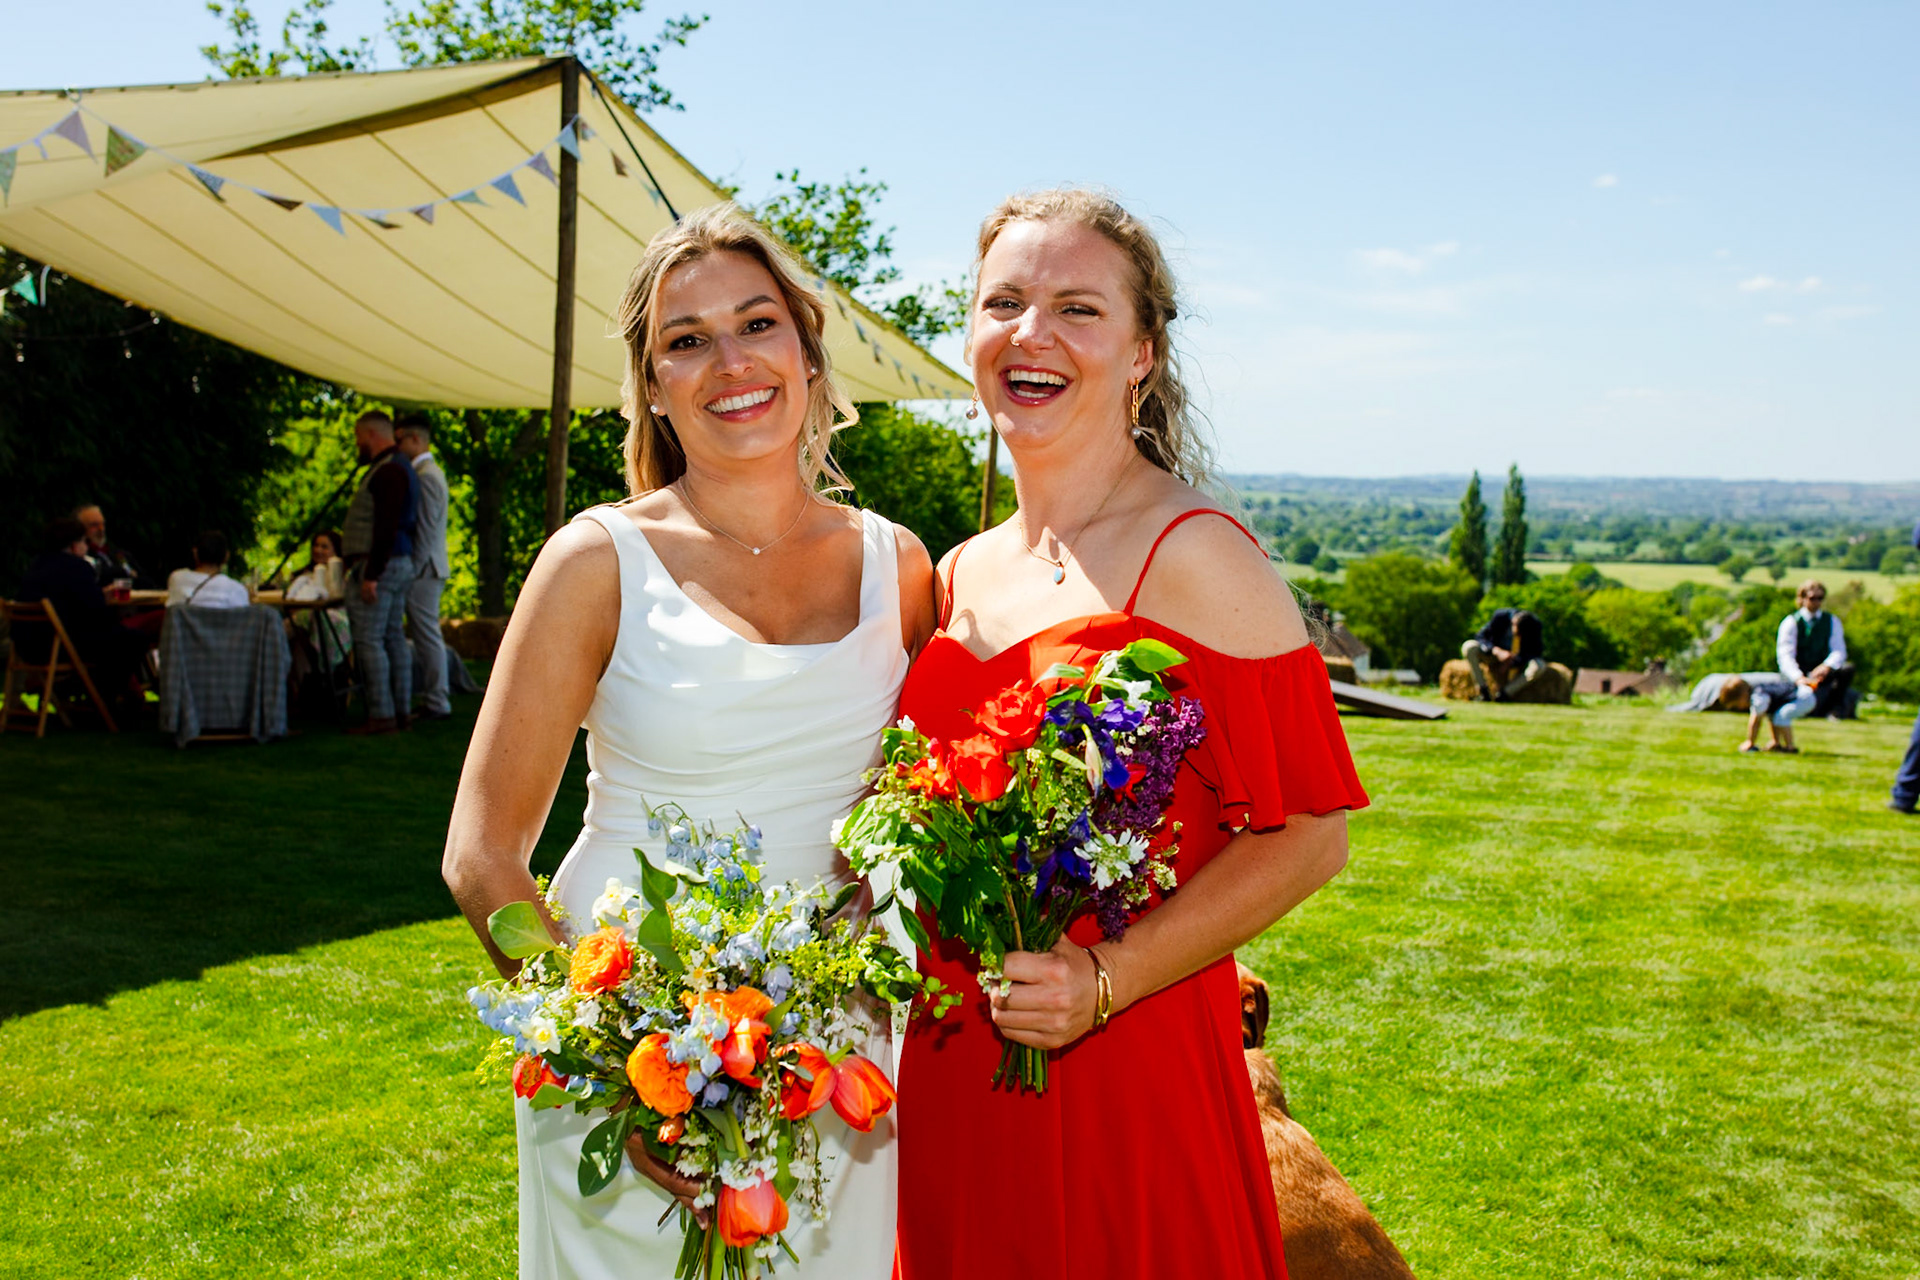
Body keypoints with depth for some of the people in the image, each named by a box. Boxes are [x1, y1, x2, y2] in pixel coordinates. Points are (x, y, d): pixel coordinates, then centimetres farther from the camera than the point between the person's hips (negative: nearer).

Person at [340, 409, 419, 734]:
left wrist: (371, 574, -24)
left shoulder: (388, 471, -14)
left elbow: (386, 527, -22)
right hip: (399, 564, 11)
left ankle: (381, 714, -10)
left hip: (379, 565, -11)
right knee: (393, 638, 11)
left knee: (369, 641, -9)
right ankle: (402, 710, 13)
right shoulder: (398, 468, 19)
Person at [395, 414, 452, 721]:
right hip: (426, 568, 10)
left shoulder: (425, 476, -14)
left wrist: (413, 567, -17)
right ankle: (436, 699, 14)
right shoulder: (430, 472, 18)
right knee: (427, 637, 11)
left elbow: (426, 529, -19)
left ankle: (437, 704, -3)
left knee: (427, 637, -6)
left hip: (423, 569, -10)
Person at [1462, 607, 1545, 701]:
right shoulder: (1500, 616, -22)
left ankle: (1504, 693, -22)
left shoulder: (1534, 624, -20)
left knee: (1539, 666, -34)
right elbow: (1480, 637, -19)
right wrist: (1497, 651, -38)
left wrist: (1512, 663, -29)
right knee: (1469, 647, -28)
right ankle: (1483, 692, -23)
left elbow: (1536, 651, -16)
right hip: (1496, 657, 0)